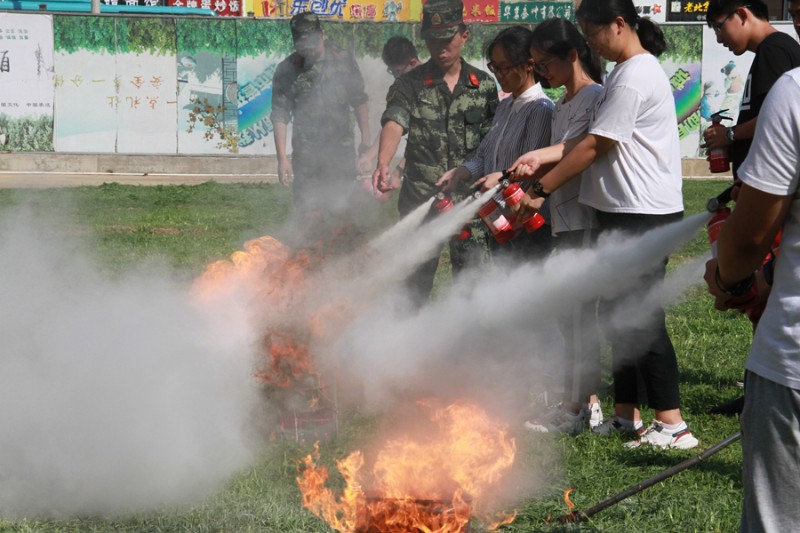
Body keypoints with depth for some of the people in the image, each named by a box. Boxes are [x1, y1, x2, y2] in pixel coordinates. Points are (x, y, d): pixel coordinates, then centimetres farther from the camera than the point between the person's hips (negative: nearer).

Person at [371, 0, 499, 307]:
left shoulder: (484, 85, 6)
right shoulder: (410, 84, -1)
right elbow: (394, 123, -18)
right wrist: (383, 164, -37)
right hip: (421, 197, -1)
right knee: (418, 278, 6)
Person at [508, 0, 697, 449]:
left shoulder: (634, 78, -17)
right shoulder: (628, 71, 16)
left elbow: (594, 147, -15)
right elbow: (594, 139, 13)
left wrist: (541, 189, -8)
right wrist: (543, 156, 2)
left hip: (643, 214, -11)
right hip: (625, 211, 11)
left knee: (641, 319, -9)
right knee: (618, 314, 14)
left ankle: (672, 425, -6)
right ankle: (626, 414, 21)